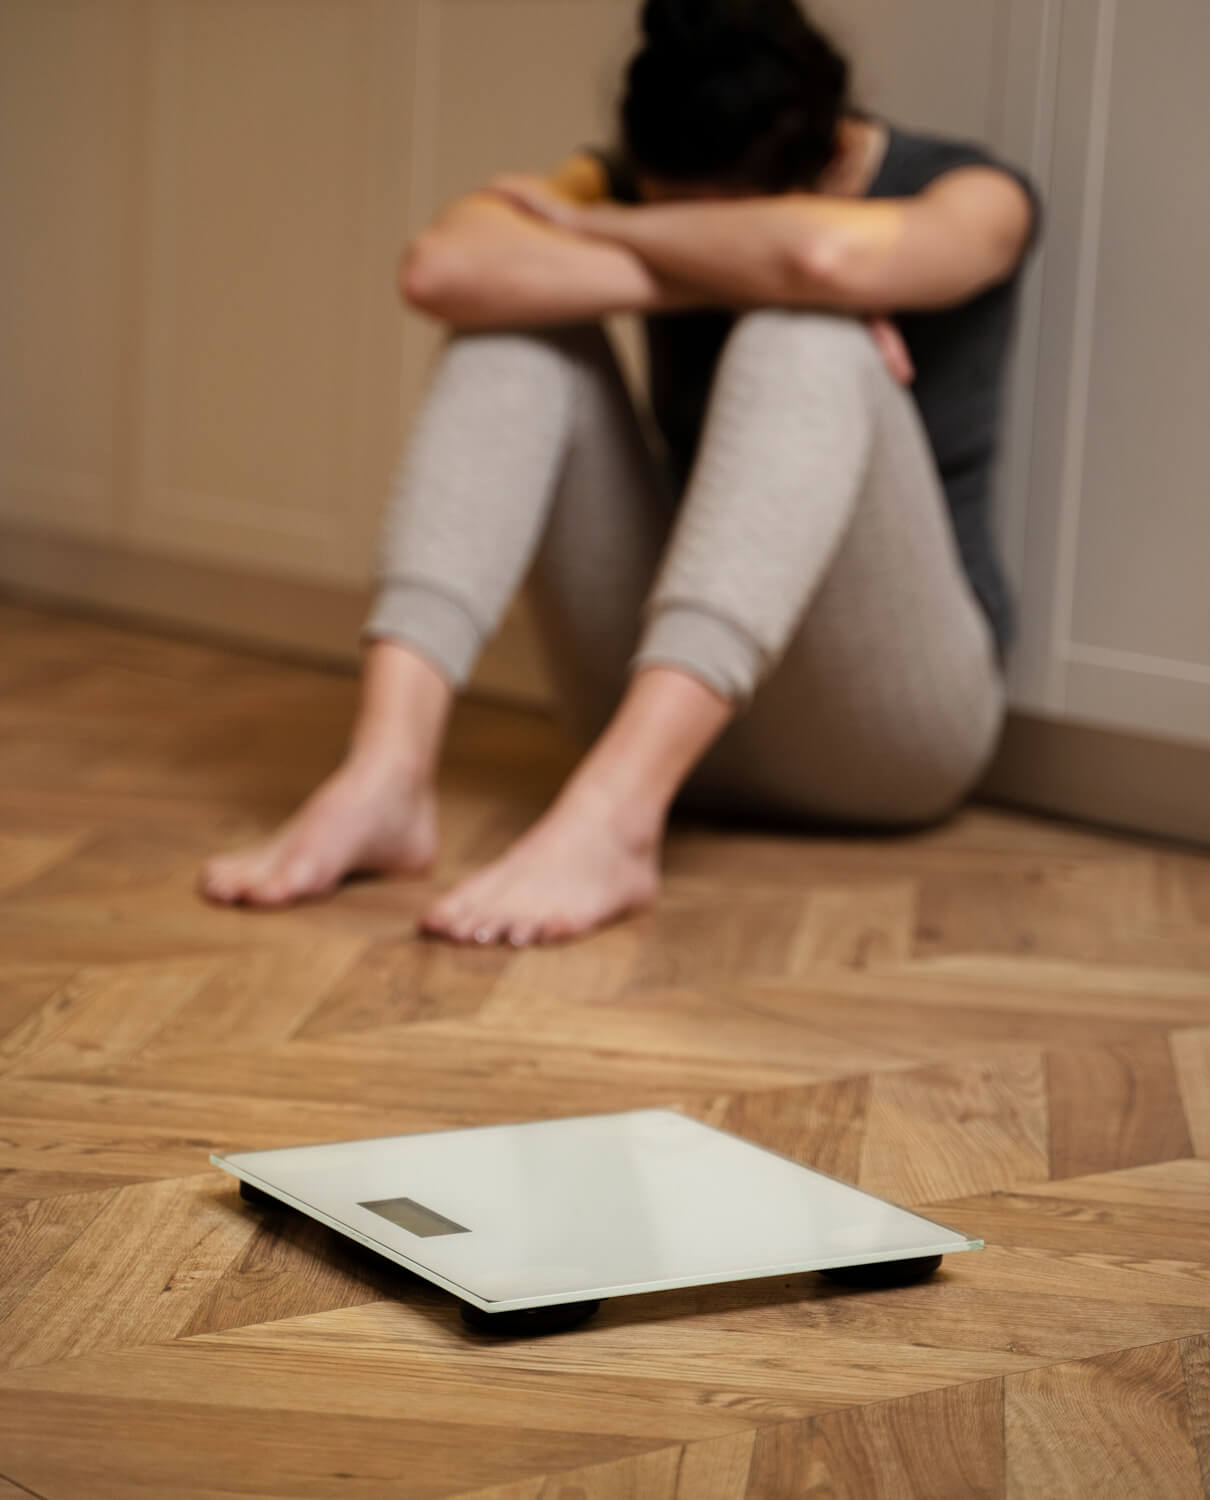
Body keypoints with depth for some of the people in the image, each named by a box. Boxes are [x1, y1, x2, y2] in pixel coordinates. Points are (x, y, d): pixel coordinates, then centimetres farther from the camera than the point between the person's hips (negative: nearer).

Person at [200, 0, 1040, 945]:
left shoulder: (964, 197, -9)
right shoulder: (636, 188, 0)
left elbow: (832, 254, -35)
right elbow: (442, 267, -22)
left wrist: (594, 229, -18)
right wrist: (718, 277, -26)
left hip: (889, 723, -3)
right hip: (669, 692, 4)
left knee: (807, 340, -29)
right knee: (520, 317, -14)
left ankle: (611, 818, -45)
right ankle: (387, 771, -31)